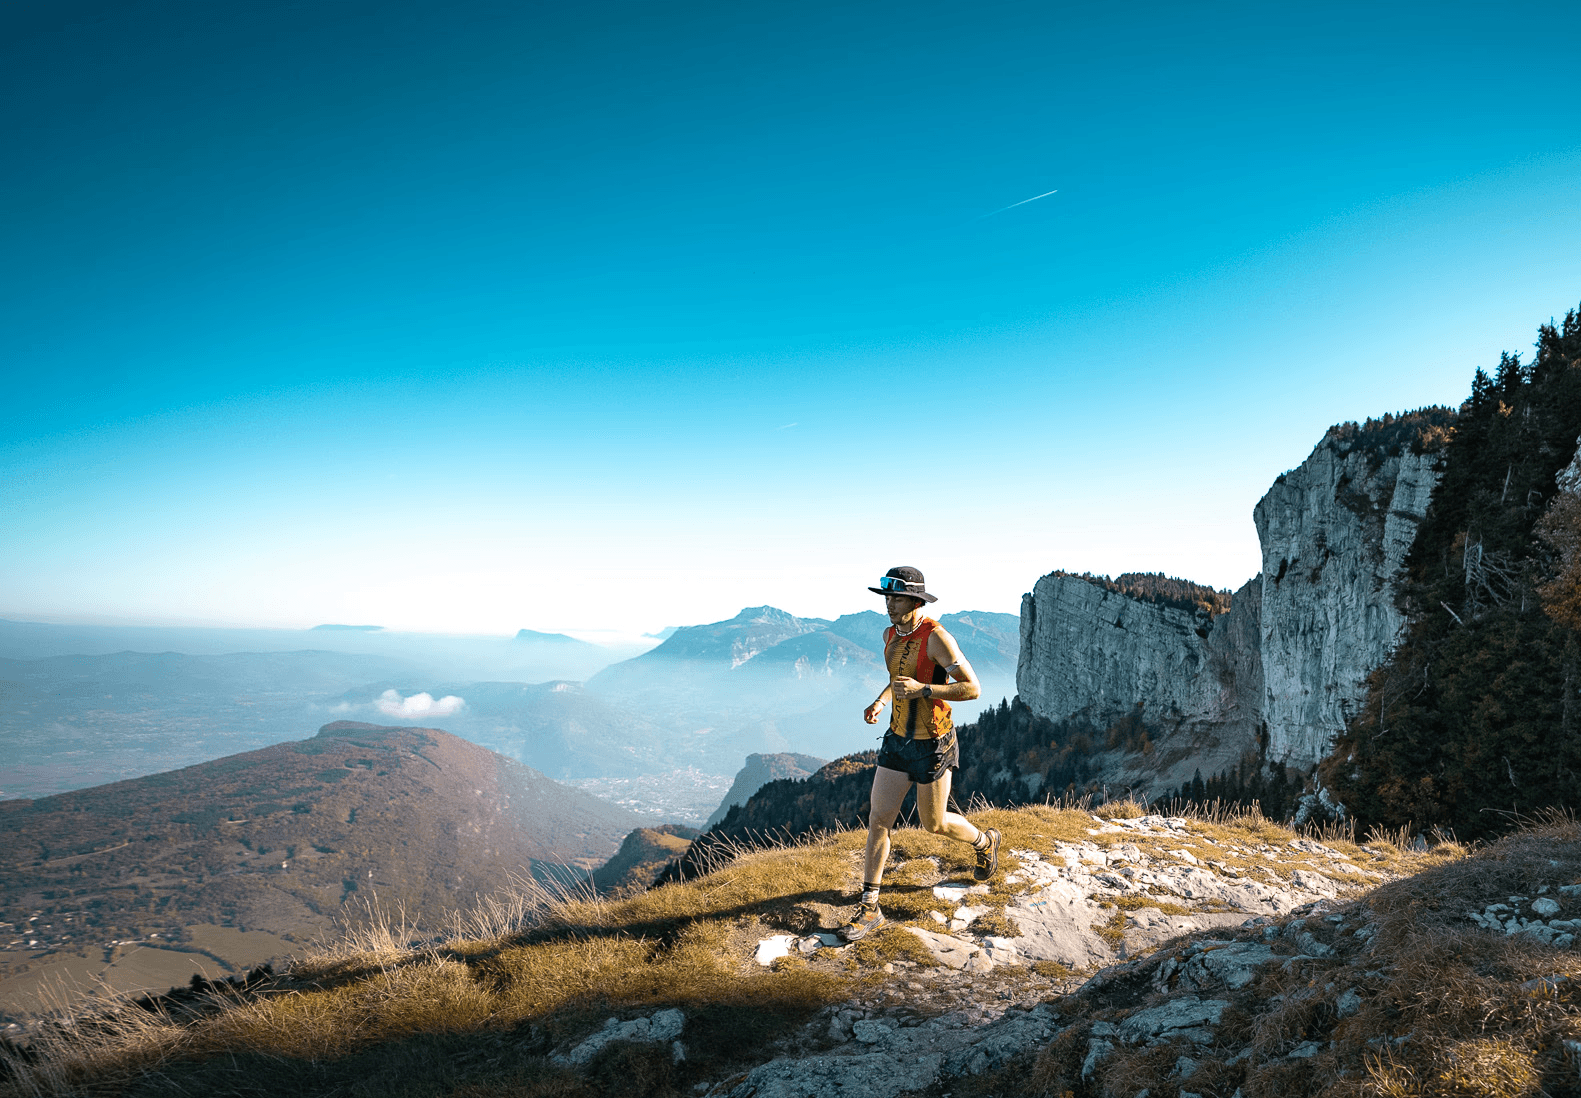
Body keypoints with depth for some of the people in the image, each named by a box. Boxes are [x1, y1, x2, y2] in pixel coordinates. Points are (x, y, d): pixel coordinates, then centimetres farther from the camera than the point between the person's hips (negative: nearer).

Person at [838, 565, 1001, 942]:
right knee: (878, 819, 1)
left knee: (934, 823, 11)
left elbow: (972, 688, -20)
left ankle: (985, 842, 43)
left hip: (933, 744, -6)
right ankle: (869, 908, 8)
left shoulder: (936, 636, -21)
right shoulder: (890, 634, 3)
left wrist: (922, 690, -29)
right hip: (898, 739, 6)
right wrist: (879, 702, 2)